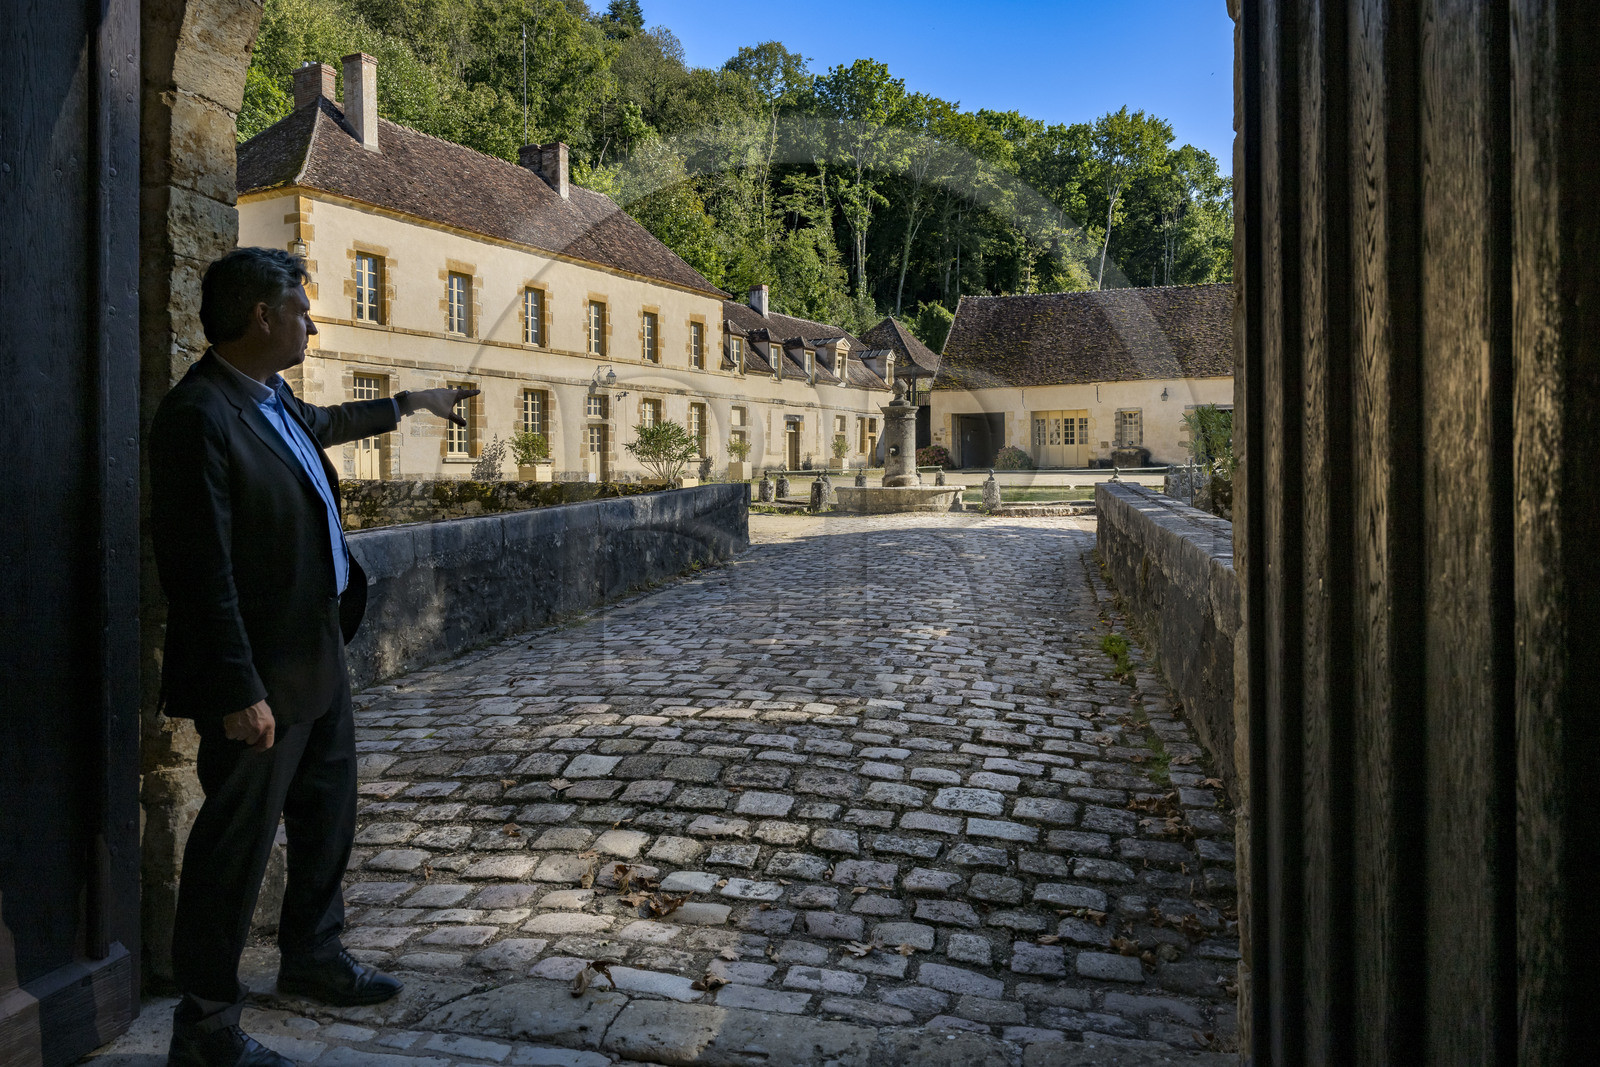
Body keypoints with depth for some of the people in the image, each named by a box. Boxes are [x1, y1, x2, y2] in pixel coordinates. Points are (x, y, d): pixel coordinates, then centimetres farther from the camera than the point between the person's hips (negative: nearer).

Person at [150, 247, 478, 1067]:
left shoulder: (273, 399, 8)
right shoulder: (200, 415, -22)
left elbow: (323, 423, 33)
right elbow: (201, 569, -25)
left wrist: (407, 404, 47)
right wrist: (240, 691, -25)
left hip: (319, 655, 10)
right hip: (260, 677, -10)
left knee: (327, 816, 22)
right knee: (237, 844, 5)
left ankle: (311, 957, 43)